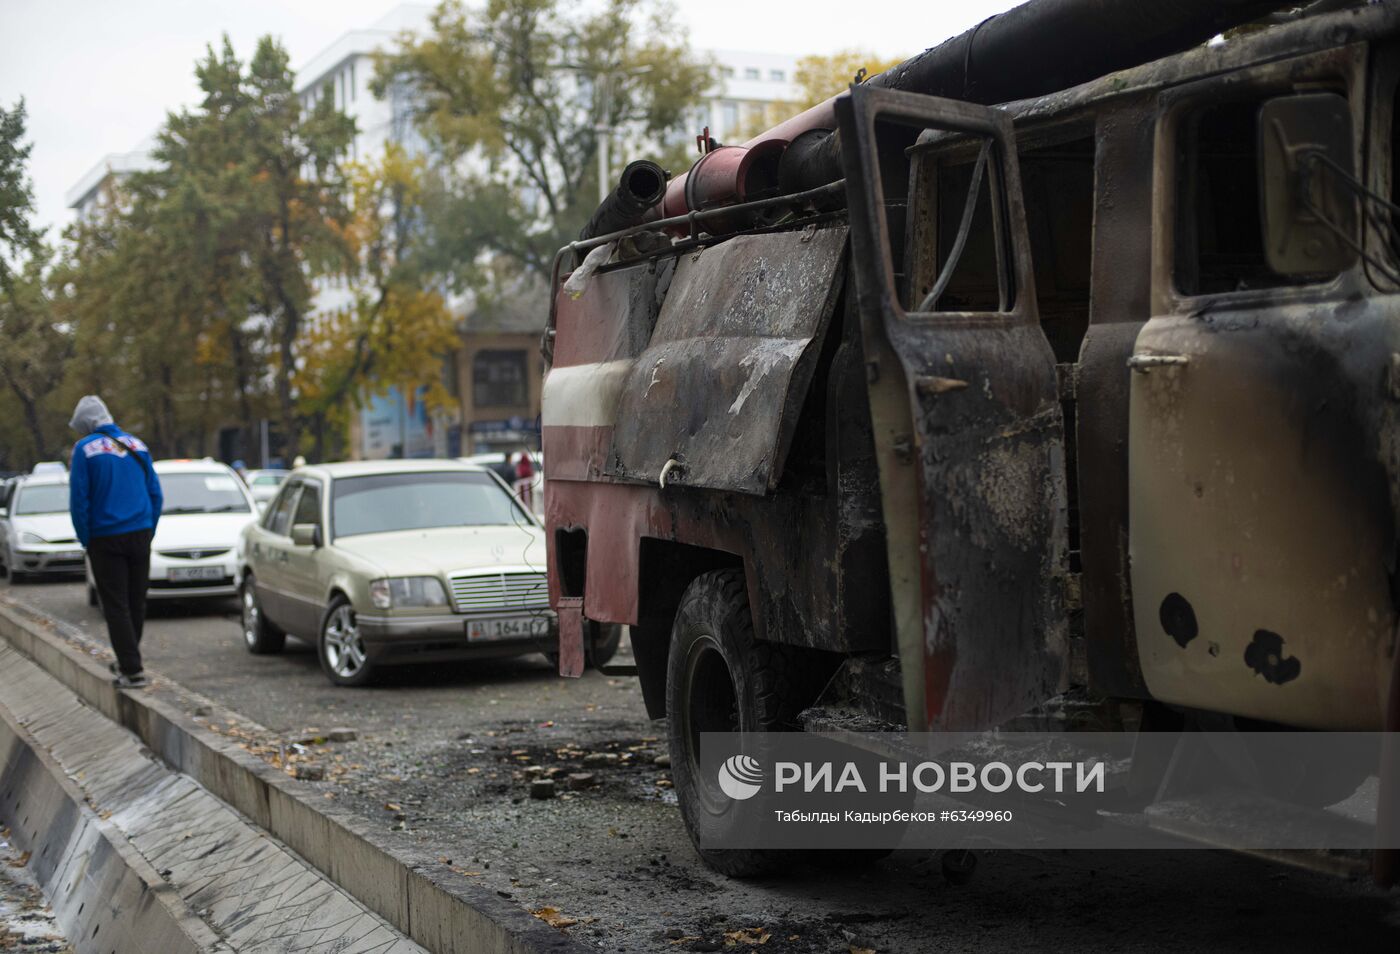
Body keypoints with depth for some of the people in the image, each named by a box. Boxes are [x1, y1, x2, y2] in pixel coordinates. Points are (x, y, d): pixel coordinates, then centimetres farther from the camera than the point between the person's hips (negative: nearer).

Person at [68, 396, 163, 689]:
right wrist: (148, 532, 14)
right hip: (140, 535, 5)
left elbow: (79, 500, -9)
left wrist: (86, 539, 1)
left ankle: (133, 670, -7)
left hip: (106, 540, -5)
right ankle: (127, 661, 26)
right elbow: (156, 494, 8)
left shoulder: (85, 449, -7)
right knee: (136, 603, 13)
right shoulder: (136, 445, 8)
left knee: (116, 607, -2)